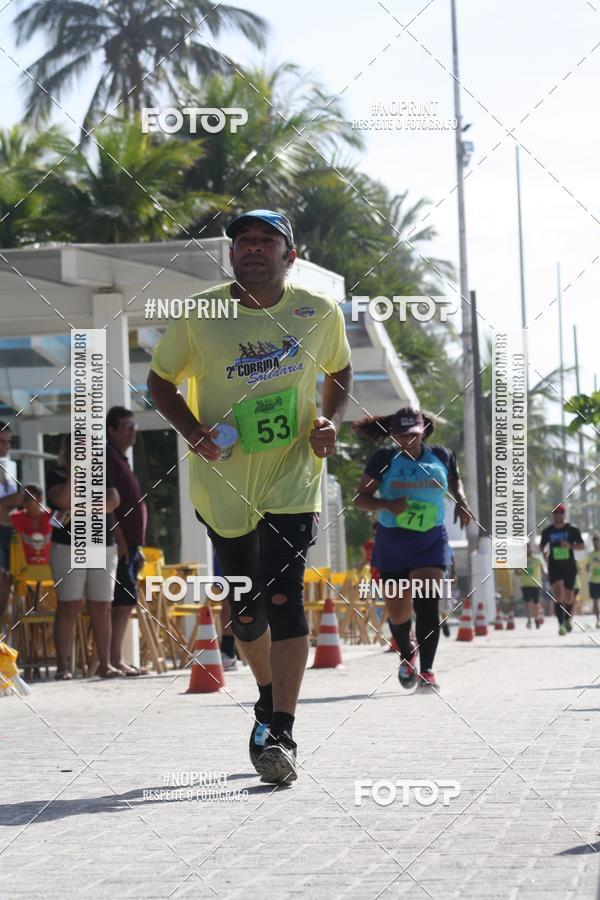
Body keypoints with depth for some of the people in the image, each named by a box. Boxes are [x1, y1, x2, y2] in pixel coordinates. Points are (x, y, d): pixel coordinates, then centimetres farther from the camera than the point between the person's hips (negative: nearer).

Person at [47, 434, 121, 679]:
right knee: (69, 606, -8)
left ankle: (104, 664, 4)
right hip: (68, 547, -3)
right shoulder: (57, 476, 6)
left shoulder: (101, 475, 15)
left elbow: (113, 501, -3)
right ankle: (62, 666, -9)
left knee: (101, 607, 1)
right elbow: (63, 500, -15)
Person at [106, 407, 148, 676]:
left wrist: (137, 546, 23)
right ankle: (115, 658, -13)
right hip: (119, 543, -10)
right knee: (124, 600, -13)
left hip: (128, 544, 10)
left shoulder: (121, 459, 23)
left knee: (126, 602, 8)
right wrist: (119, 538, -21)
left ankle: (116, 658, 10)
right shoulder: (108, 456, -8)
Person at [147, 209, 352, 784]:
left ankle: (280, 733, -13)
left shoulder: (320, 313, -2)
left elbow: (339, 373, 16)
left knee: (282, 597, -16)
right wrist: (193, 431, -11)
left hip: (292, 482, -1)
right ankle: (268, 697, 38)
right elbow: (160, 380, 7)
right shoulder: (199, 315, -5)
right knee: (245, 610, 9)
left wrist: (331, 421, -3)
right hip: (224, 484, 1)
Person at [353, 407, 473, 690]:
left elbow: (454, 479, 23)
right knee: (397, 612, 4)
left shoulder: (441, 456, 2)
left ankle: (427, 671, -16)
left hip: (432, 541, 0)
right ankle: (407, 654, 36)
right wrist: (386, 504, -24)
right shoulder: (384, 459, -6)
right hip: (393, 542, 0)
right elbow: (361, 497, -5)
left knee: (427, 602, -17)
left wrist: (461, 502, 3)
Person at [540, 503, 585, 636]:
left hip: (569, 566, 0)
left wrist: (570, 546, -18)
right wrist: (544, 552, -5)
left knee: (569, 597, 7)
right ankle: (561, 625, -20)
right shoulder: (547, 531, 4)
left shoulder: (572, 529, 0)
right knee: (557, 594, -17)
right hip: (554, 567, 0)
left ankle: (567, 619, 35)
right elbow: (542, 545, 18)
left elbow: (582, 546, 0)